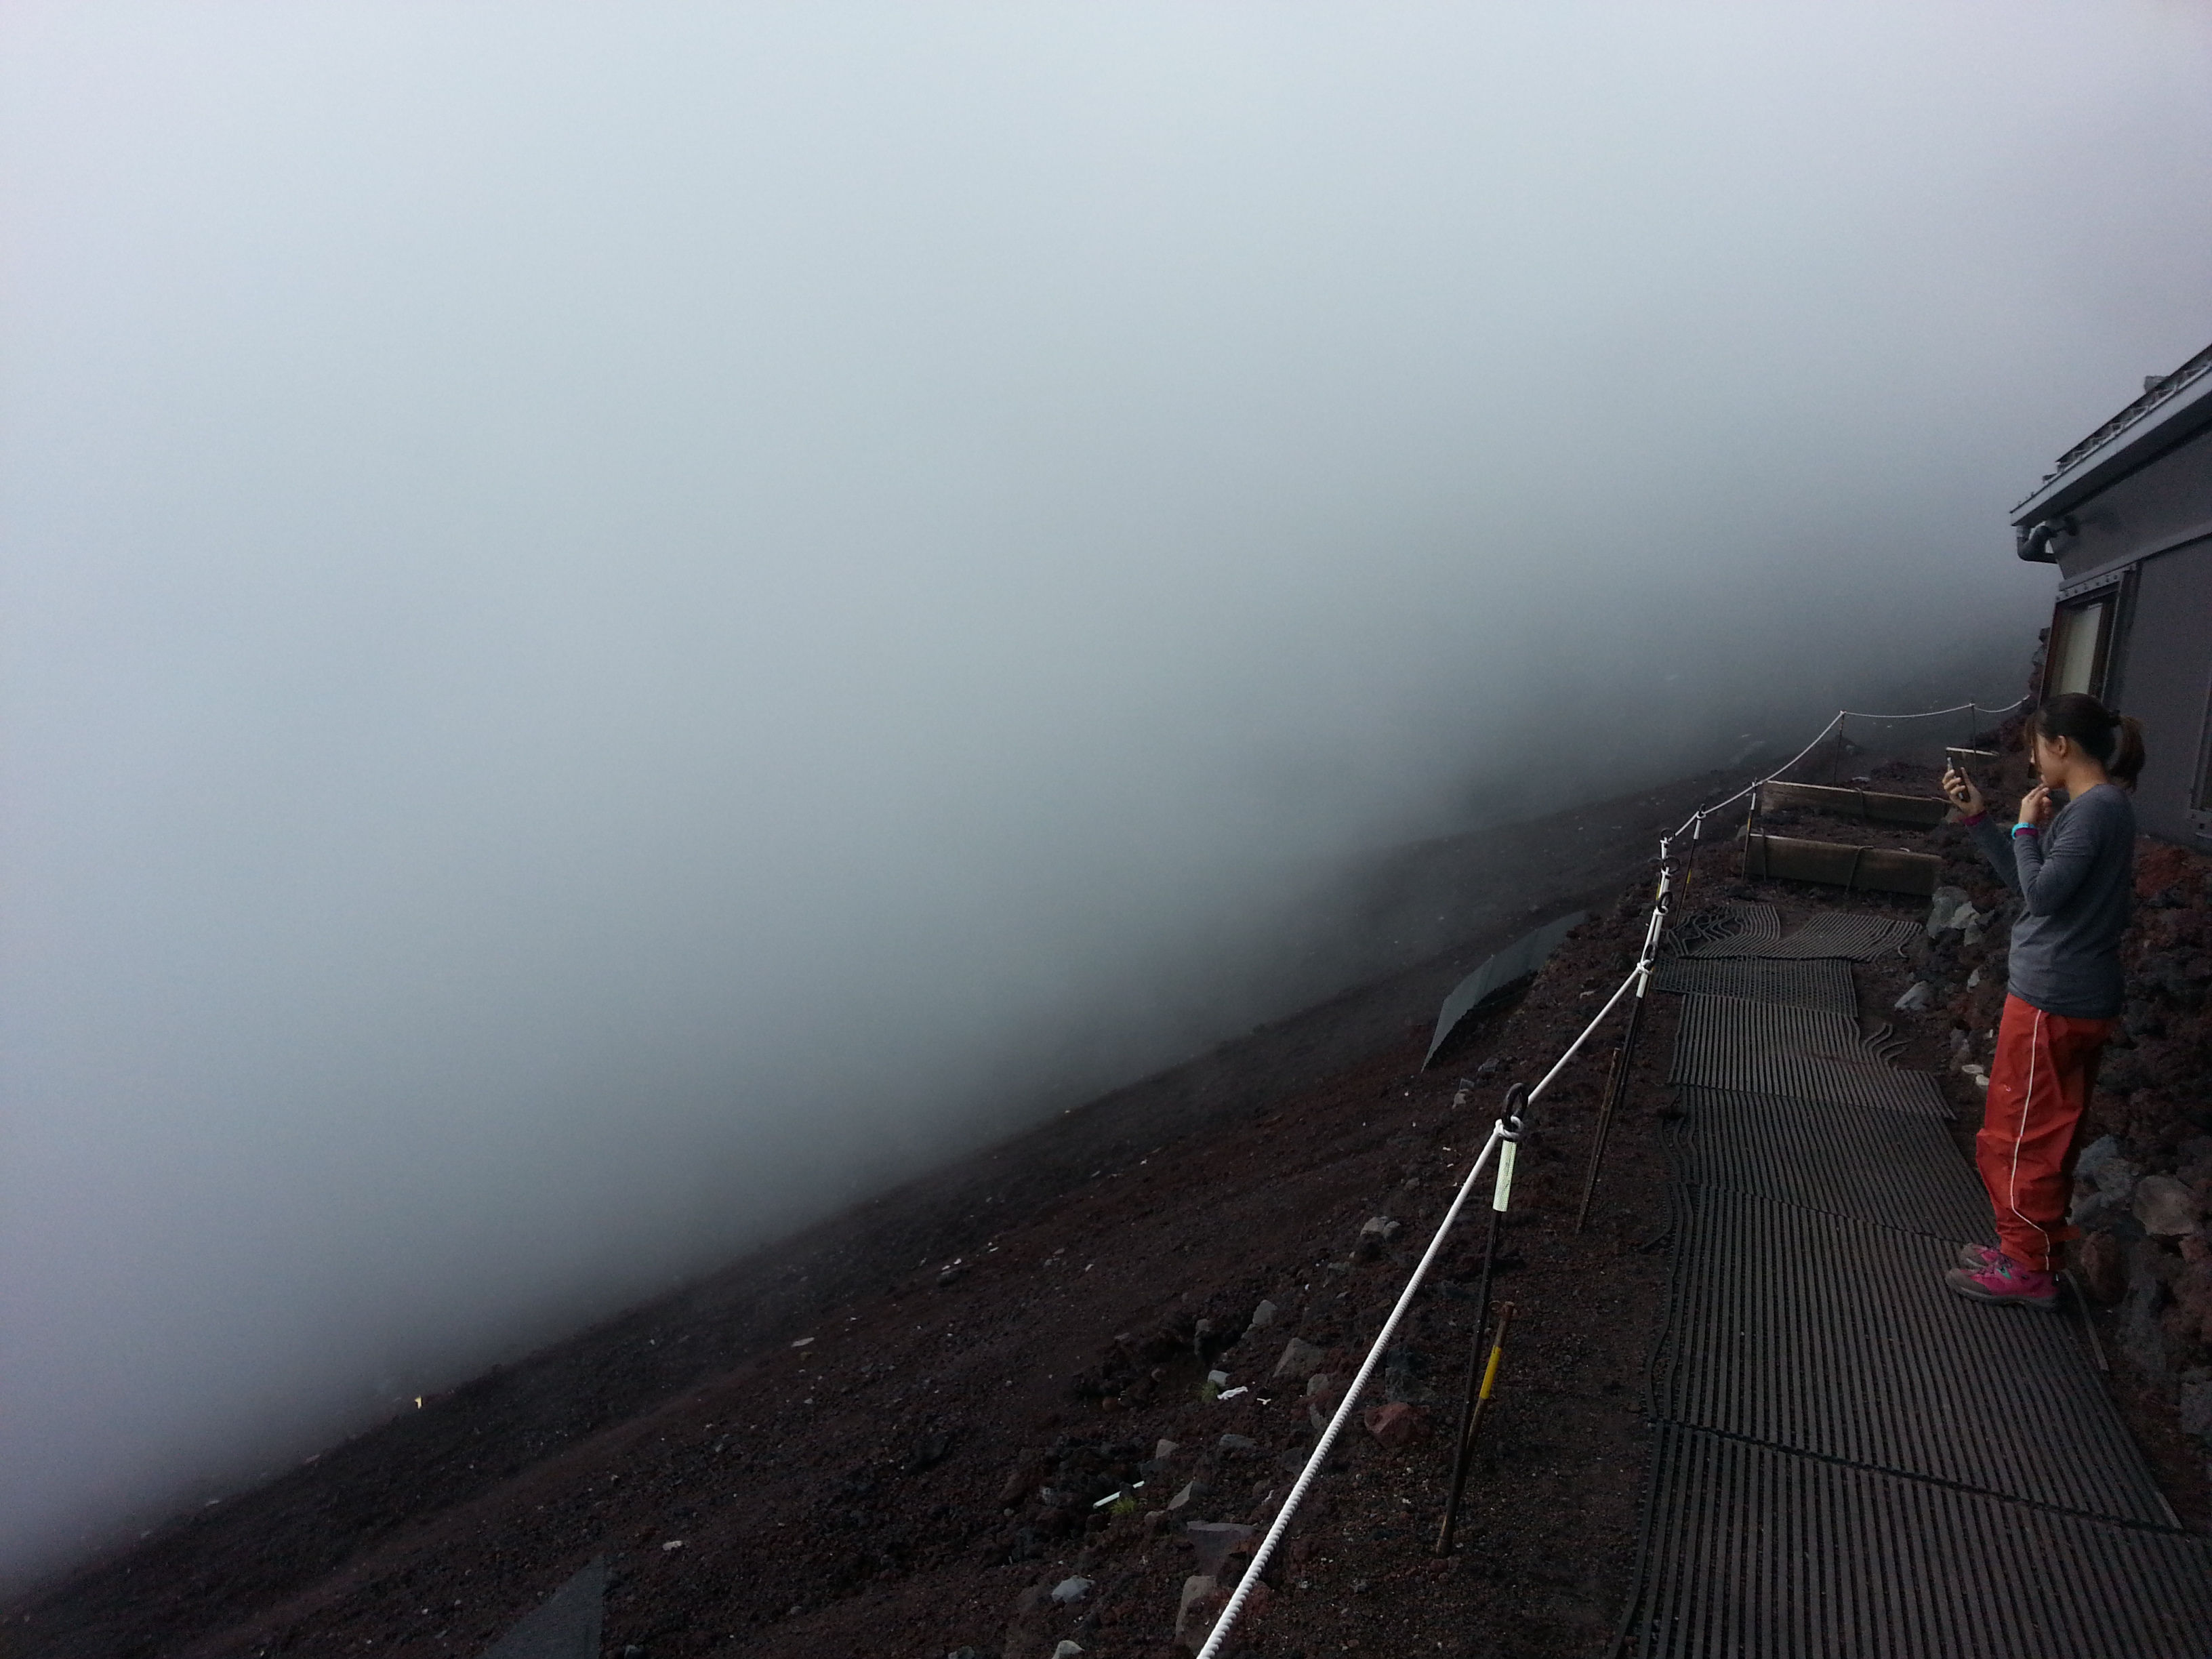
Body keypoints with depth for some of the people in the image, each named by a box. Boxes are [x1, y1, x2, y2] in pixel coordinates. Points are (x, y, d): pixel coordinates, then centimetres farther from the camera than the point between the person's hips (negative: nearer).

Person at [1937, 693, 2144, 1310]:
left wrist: (2026, 825, -9)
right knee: (2050, 1135, 18)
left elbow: (2042, 892, -22)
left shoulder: (2094, 809, -19)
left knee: (2021, 1134, 1)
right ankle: (2031, 1251, 29)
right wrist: (1977, 817, 11)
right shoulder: (2102, 807, 12)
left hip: (2051, 1002, -10)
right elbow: (2027, 882, 15)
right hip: (2082, 999, 10)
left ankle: (2027, 1269, 11)